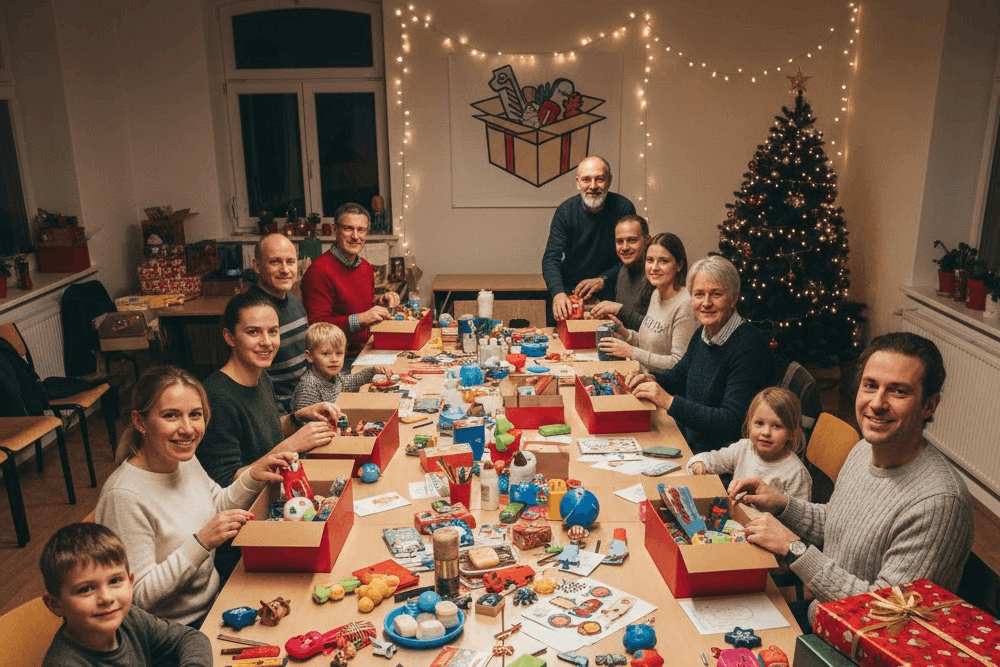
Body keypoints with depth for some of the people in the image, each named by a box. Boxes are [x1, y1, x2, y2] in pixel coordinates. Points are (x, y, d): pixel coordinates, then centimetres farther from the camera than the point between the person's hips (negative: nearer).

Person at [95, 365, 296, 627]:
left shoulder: (186, 460, -2)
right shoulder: (124, 496, -26)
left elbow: (216, 507, 15)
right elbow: (138, 596, -23)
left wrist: (252, 477, -2)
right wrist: (202, 542, -30)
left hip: (214, 600, 7)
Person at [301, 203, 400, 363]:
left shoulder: (366, 267, 14)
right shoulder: (319, 271, -14)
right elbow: (316, 325, -19)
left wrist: (379, 302, 7)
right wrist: (360, 319, -27)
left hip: (366, 352, 8)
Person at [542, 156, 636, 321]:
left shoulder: (623, 208, -7)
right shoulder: (566, 211, -5)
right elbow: (551, 258, -13)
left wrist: (602, 280, -18)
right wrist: (558, 293, -31)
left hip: (610, 292, -1)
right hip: (570, 291, 2)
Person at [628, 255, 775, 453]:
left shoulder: (749, 348, -22)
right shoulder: (703, 334, 4)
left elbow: (732, 423, -26)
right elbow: (679, 375, 22)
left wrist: (669, 401, -29)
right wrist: (653, 380, 0)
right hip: (688, 440, 8)